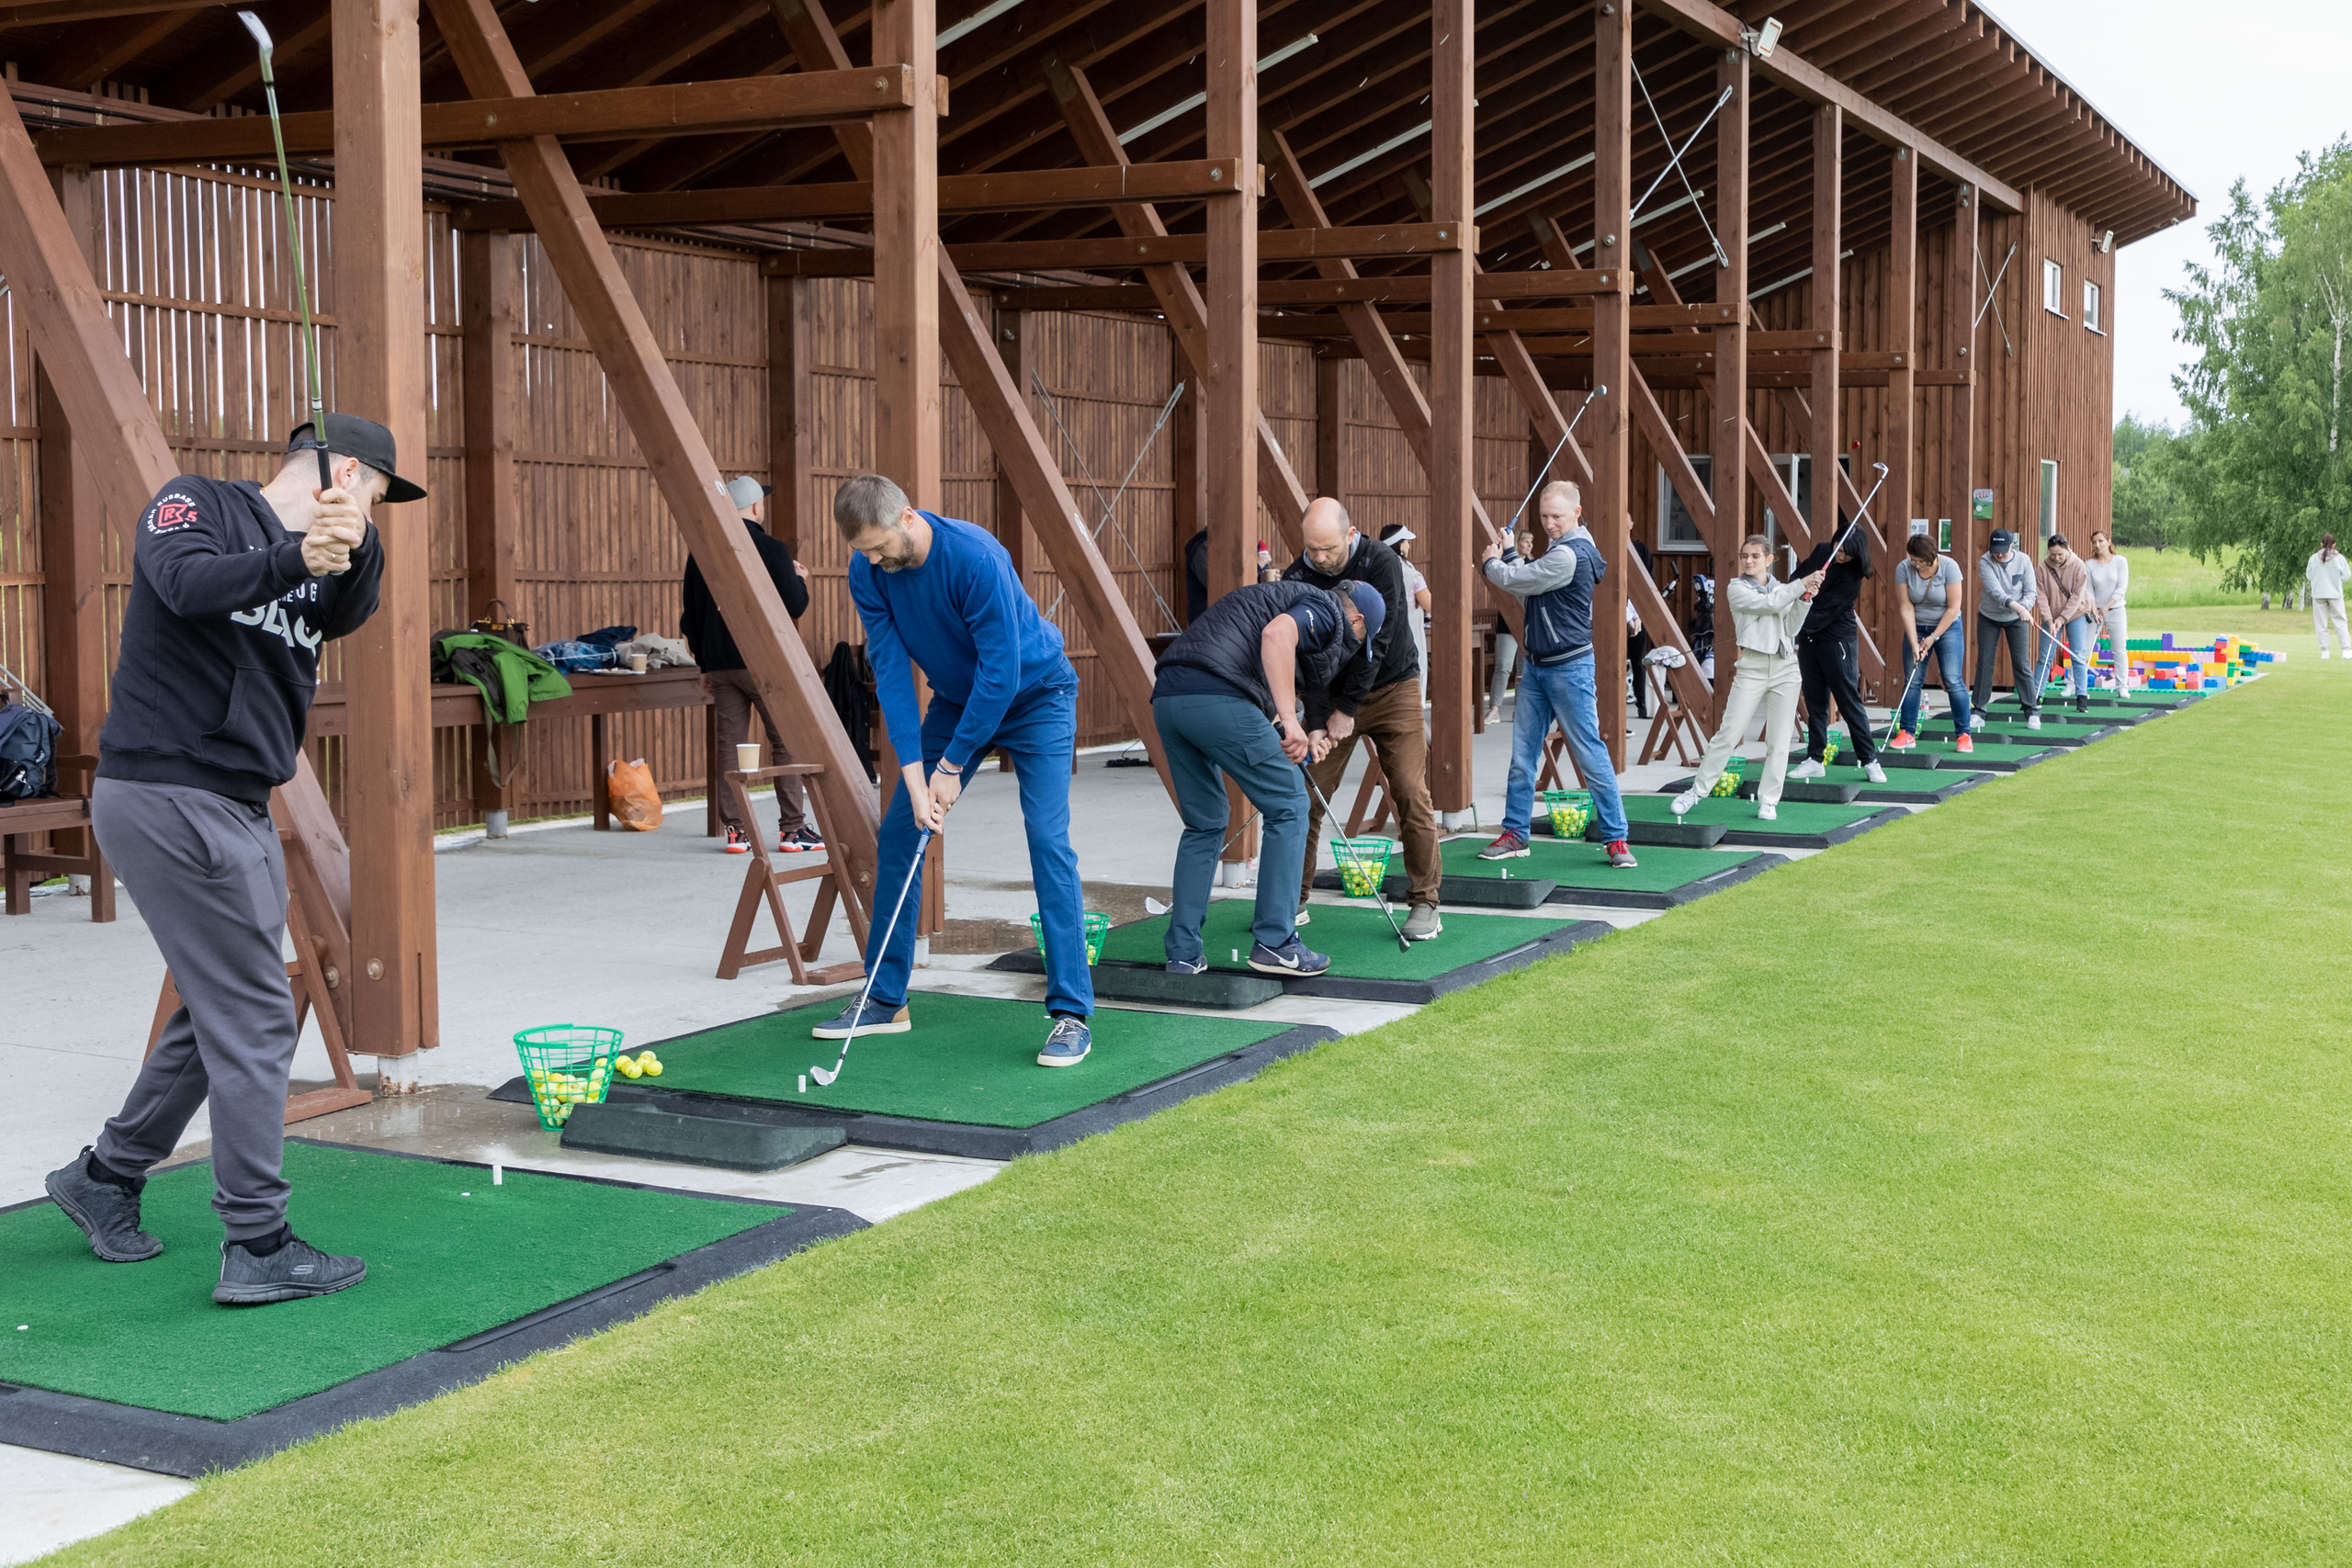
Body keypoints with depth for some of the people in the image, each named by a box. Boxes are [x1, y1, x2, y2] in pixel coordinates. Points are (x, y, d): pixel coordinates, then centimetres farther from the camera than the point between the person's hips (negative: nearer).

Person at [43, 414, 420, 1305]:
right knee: (254, 1020, -8)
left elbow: (349, 609, -7)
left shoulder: (317, 569, 14)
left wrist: (354, 544, -29)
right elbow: (187, 583, -25)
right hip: (169, 793, -9)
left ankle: (105, 1177, 36)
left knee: (219, 1012, 19)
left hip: (237, 811, 9)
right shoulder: (196, 504, -4)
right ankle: (257, 1247, -3)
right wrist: (297, 556, -39)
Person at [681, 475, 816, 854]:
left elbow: (690, 612, 12)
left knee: (729, 744, 6)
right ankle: (793, 828, 2)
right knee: (786, 741, 3)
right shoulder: (771, 549, -7)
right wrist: (799, 578, 14)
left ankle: (736, 830, 5)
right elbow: (795, 607, -7)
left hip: (719, 663, 5)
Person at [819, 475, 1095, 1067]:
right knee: (899, 834, 2)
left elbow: (1002, 670, -30)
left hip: (1035, 692, -6)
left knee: (1048, 840, -18)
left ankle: (1071, 1013, -15)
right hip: (956, 698, 6)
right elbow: (892, 672, -14)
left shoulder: (975, 556, -33)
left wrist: (952, 765, -23)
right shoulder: (867, 573, -15)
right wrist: (914, 774, -22)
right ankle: (885, 1000, 13)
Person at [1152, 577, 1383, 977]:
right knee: (1288, 807, 6)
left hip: (1167, 697, 9)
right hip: (1220, 700, -9)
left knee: (1204, 824, 20)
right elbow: (1277, 635, -16)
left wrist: (1307, 737, 37)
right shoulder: (1326, 610, 7)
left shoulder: (1292, 597, 34)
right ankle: (1275, 943, 6)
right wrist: (1290, 720, -19)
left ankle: (1183, 953, 18)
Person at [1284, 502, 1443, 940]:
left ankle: (1425, 903, -1)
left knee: (1411, 794, -9)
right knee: (1306, 796, -3)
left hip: (1391, 687, -3)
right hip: (1331, 692, 3)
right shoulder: (1297, 576, -11)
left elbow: (1376, 643, -22)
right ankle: (1292, 900, 9)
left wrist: (1348, 708, -22)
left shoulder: (1381, 562, -20)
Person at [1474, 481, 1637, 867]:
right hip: (1537, 665, 9)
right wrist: (1508, 557, 9)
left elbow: (1516, 580, -13)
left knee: (1590, 754, -6)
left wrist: (1491, 564, 7)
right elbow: (1526, 594, 17)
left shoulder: (1570, 555, -18)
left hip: (1570, 668, -9)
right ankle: (1515, 834, 14)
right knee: (1522, 753, 8)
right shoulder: (1556, 549, 14)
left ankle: (1616, 839, 0)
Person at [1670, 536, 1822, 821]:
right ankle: (1698, 790, 3)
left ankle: (1768, 800, 8)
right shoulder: (1737, 589, 1)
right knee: (1729, 733, -7)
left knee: (1779, 741, 1)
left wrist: (1805, 599, -6)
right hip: (1752, 667, -4)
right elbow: (1769, 603, -14)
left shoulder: (1782, 589, 14)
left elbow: (1791, 629, 5)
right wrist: (1801, 584, -10)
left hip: (1785, 668, 4)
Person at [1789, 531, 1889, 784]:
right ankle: (1815, 760, 13)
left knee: (1849, 701, -5)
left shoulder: (1852, 574, -16)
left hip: (1838, 641, -6)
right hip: (1809, 639, 6)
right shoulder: (1821, 551, 3)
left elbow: (1827, 609, -20)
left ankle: (1869, 760, 2)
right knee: (1815, 701, 8)